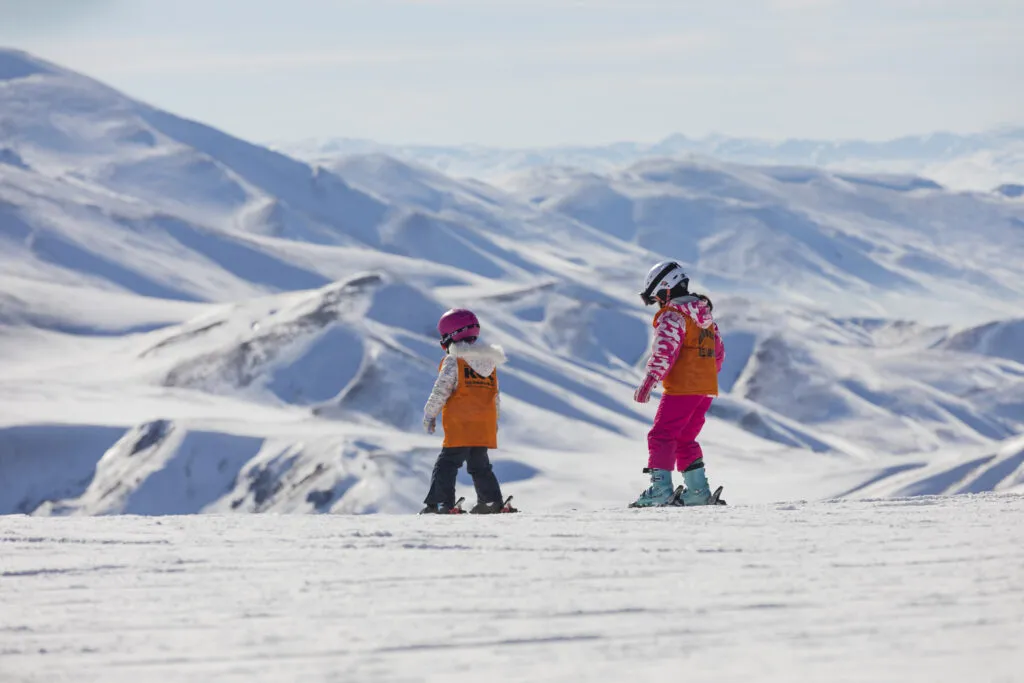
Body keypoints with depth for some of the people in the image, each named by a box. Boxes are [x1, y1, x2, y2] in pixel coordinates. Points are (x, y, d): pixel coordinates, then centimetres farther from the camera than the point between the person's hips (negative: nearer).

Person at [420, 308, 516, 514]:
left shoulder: (453, 361, -6)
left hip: (459, 427, -6)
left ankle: (440, 503, -13)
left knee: (446, 465, -5)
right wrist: (494, 421, 30)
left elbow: (441, 391, -10)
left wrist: (429, 414, 0)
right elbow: (496, 397, 20)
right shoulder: (490, 362, 15)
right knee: (480, 466, 18)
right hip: (485, 428, 6)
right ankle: (493, 503, 17)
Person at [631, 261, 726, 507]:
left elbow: (664, 351, -23)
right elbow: (718, 353, 25)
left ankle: (660, 489, -13)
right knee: (684, 440, 17)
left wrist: (648, 382, -29)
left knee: (661, 436, -5)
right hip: (707, 389, 9)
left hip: (681, 389, -9)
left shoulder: (673, 315, -11)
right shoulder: (704, 315, 17)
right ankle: (698, 490, 12)